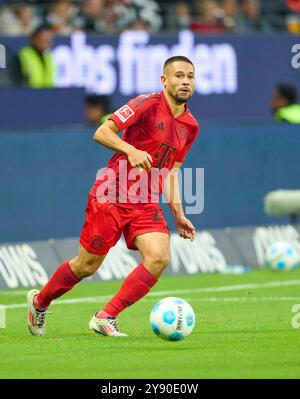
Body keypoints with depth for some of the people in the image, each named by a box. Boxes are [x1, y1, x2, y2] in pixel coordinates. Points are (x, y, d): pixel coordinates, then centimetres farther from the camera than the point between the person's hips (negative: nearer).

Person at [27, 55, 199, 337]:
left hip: (146, 203, 6)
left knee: (159, 258, -17)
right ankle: (39, 302, 29)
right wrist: (130, 150, -29)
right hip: (111, 196, -6)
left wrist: (178, 215, 16)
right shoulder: (148, 104, -11)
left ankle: (105, 318, -9)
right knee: (87, 266, 2)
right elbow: (101, 133, -13)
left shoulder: (190, 126, 11)